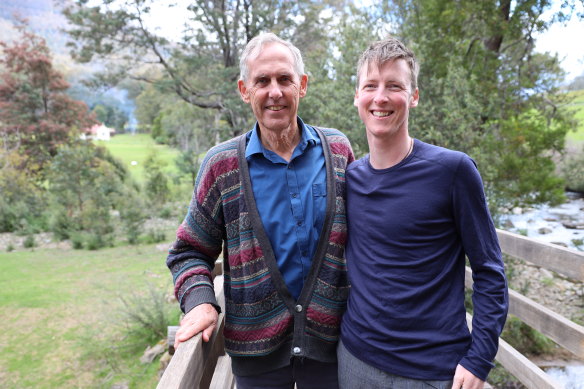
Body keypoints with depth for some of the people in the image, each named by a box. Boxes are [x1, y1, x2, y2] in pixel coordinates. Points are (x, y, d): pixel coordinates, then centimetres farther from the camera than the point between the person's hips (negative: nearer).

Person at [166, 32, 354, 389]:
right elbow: (190, 252, 0)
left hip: (330, 337, 1)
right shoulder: (222, 165, -8)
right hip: (257, 347, 0)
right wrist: (199, 302, -17)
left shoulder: (339, 150, -4)